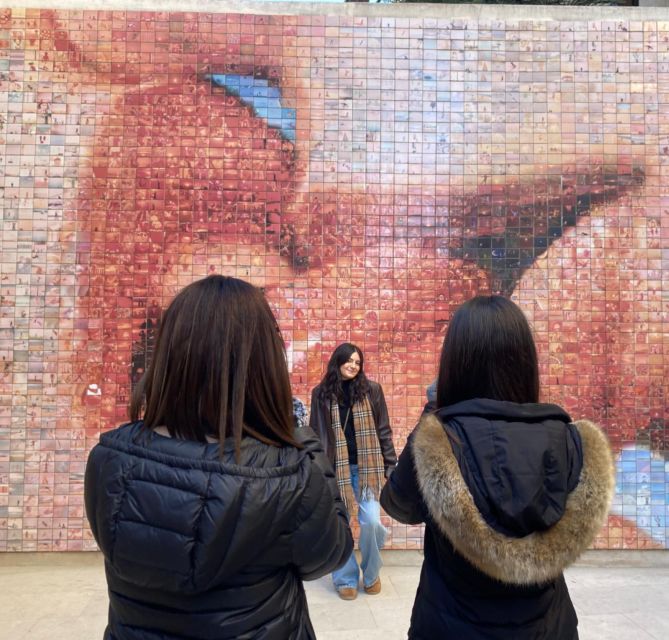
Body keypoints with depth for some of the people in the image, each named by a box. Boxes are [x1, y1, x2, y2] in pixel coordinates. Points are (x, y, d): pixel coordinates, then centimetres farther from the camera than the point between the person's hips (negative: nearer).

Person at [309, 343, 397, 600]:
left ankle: (371, 574, 22)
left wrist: (390, 464, 0)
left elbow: (383, 431, 3)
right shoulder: (321, 393, 1)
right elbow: (314, 433, 6)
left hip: (366, 467, 0)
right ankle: (345, 578, 25)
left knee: (371, 521, -5)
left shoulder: (372, 390, 0)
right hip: (335, 468, 1)